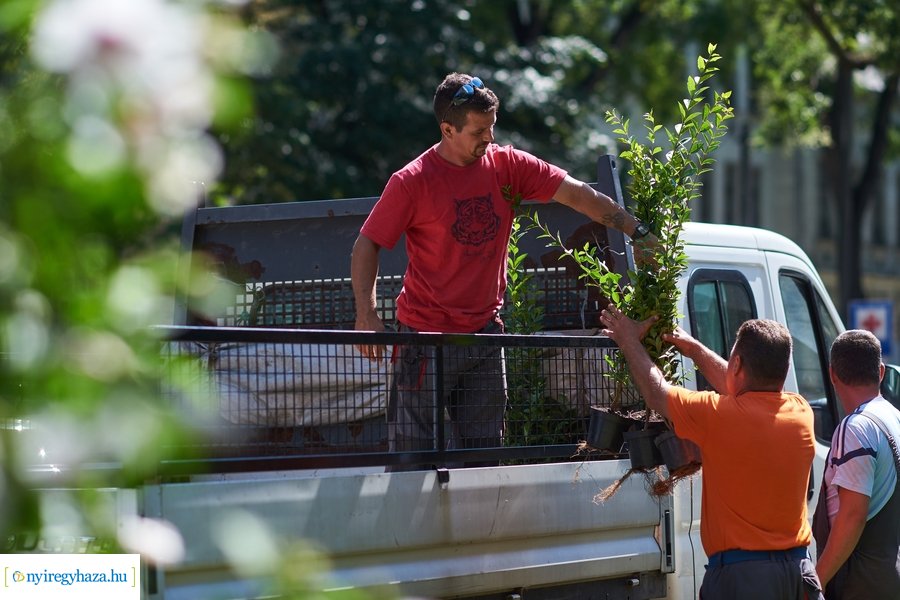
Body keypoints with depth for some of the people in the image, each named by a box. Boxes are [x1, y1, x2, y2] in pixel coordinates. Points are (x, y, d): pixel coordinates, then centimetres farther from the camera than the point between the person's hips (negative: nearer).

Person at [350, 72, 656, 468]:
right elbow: (367, 245, -5)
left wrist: (638, 232, -6)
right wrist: (367, 314, -17)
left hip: (484, 333, 4)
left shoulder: (506, 165, 1)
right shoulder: (412, 182, -10)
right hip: (426, 335, -4)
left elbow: (576, 193, 0)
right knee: (411, 458, -3)